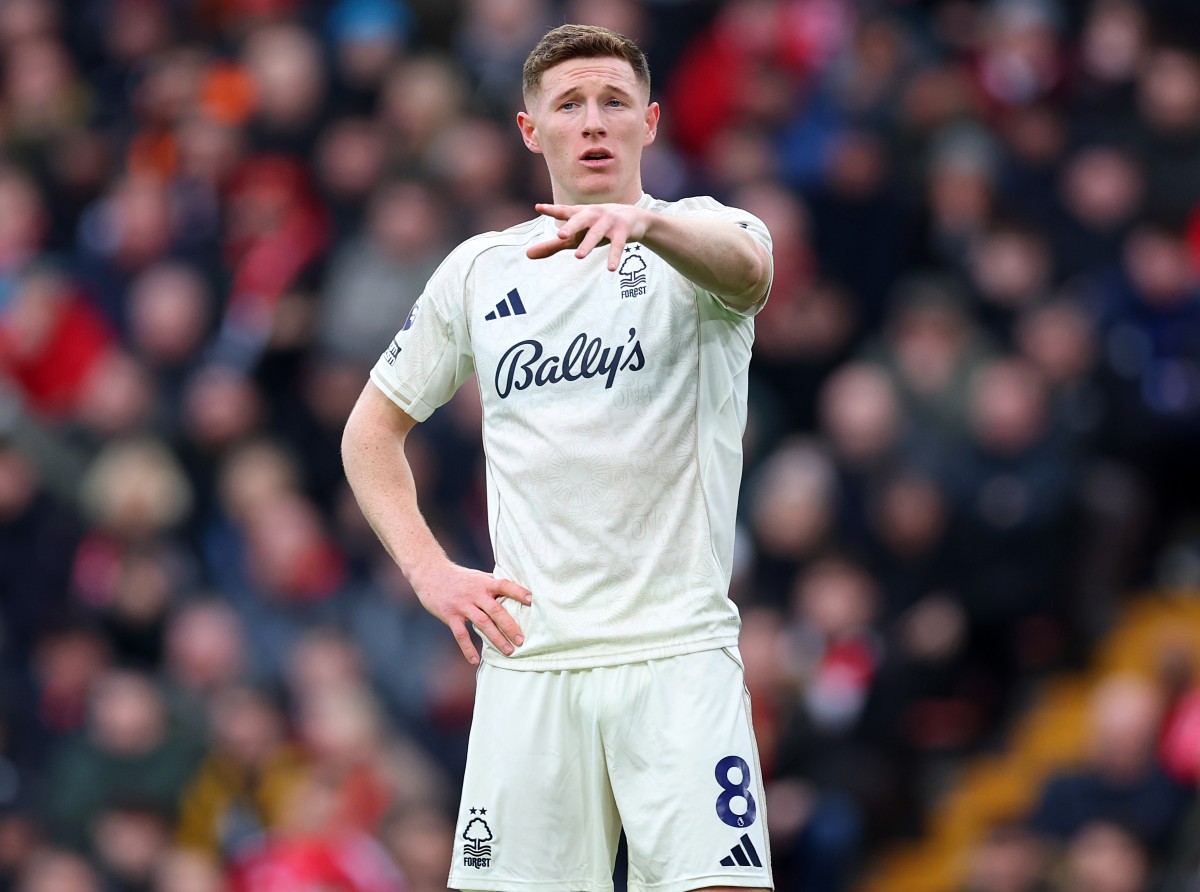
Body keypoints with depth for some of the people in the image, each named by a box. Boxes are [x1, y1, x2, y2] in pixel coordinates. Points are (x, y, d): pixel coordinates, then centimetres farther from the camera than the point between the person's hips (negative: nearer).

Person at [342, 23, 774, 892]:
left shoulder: (700, 234, 2)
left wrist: (644, 221, -46)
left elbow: (745, 267, -24)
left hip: (679, 654, -3)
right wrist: (429, 570, 5)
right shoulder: (479, 271, 12)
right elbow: (372, 431, 21)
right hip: (527, 661, 3)